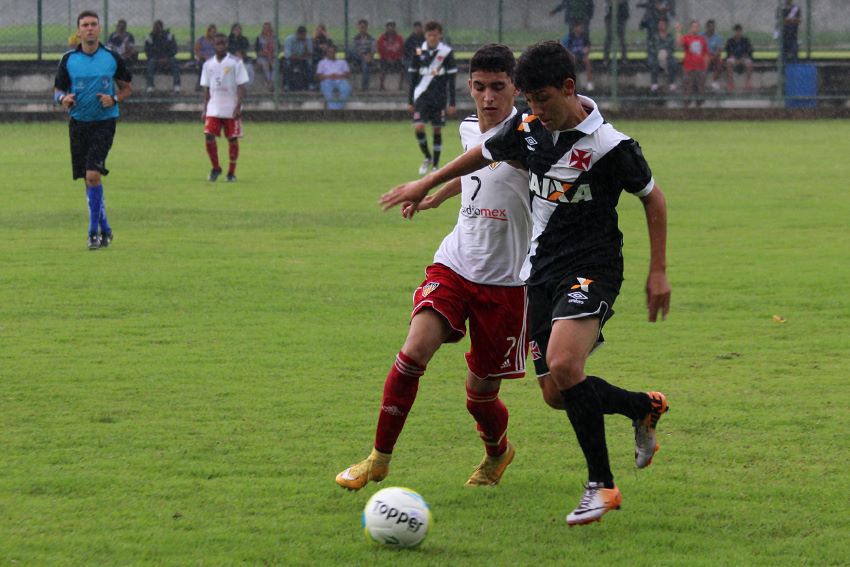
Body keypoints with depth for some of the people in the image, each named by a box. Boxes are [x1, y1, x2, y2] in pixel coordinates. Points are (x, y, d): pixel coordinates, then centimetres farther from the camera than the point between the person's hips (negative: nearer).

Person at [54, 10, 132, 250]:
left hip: (104, 122, -3)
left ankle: (94, 231, -10)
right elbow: (57, 90, 8)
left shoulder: (112, 58, 0)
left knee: (93, 174, -17)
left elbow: (127, 87, 10)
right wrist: (63, 98, -16)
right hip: (78, 122, 3)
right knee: (89, 179, 7)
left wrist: (114, 99, -10)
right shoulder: (68, 59, 2)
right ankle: (104, 228, 22)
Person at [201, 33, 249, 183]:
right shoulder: (208, 64, 9)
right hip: (213, 109, 3)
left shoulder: (235, 62, -2)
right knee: (209, 136, -8)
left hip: (231, 110, -3)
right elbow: (206, 88, 13)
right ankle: (215, 168, 8)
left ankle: (231, 172, 12)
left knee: (233, 139, 1)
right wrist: (205, 109, 6)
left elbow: (241, 86, -6)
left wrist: (238, 107, -15)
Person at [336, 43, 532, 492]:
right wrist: (433, 198, 41)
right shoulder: (469, 129, 6)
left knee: (480, 395, 5)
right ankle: (379, 459, -9)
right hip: (454, 265, 4)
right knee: (416, 349, -20)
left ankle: (498, 452, 40)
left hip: (504, 281, -4)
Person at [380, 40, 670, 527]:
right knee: (556, 394, 4)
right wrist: (426, 185, 32)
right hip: (541, 270, 7)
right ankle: (645, 408, 32)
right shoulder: (530, 128, 3)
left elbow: (653, 198, -3)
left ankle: (601, 485, -16)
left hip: (590, 267, -7)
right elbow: (485, 154, 23)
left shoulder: (609, 144, -15)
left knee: (563, 367, -28)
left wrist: (659, 271, -4)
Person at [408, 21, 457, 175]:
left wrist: (452, 103, -4)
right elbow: (413, 77, 10)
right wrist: (410, 101, 9)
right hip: (421, 95, 1)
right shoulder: (419, 52, 3)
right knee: (418, 127, -13)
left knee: (437, 130, 3)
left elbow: (451, 79, -1)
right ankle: (427, 158, 10)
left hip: (439, 97, -1)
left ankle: (436, 165, 13)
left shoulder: (447, 52, -3)